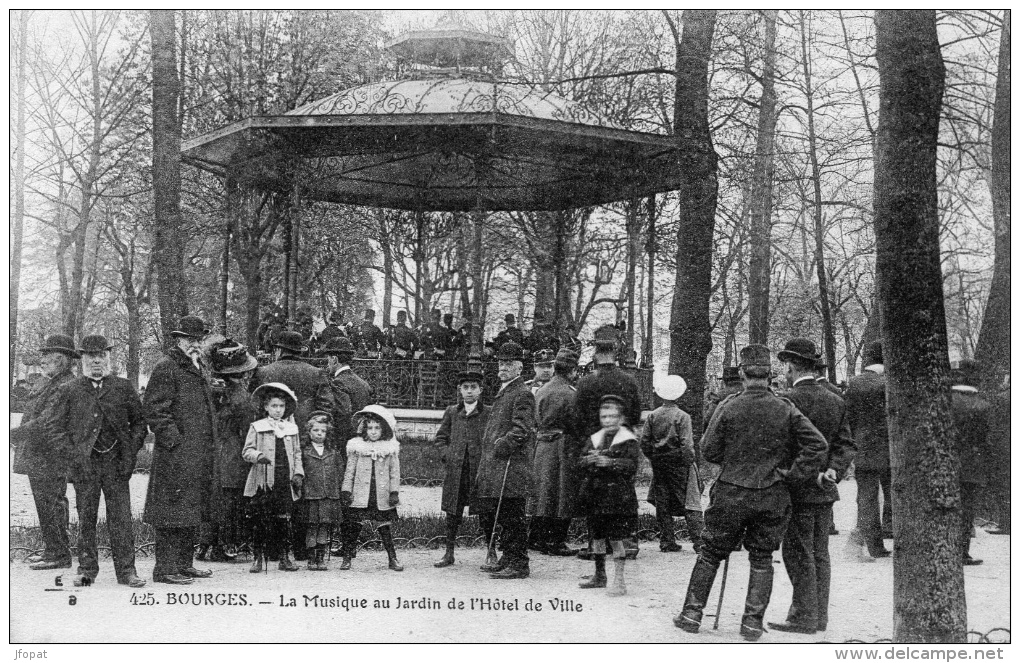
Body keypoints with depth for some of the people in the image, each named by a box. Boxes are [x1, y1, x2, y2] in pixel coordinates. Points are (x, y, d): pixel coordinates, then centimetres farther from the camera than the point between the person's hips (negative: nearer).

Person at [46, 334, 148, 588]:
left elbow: (139, 421, 13)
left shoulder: (123, 388, 10)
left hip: (116, 462, 0)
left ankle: (126, 570, 1)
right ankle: (87, 569, 13)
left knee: (121, 517, -3)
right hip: (84, 462, 0)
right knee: (86, 517, 3)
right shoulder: (68, 391, 7)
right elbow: (53, 425, 6)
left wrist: (131, 451, 1)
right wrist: (72, 453, -4)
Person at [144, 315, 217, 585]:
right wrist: (174, 441, -19)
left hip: (199, 456, 9)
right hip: (175, 455, -9)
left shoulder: (197, 370, 21)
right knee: (172, 512, -7)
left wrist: (210, 445, 20)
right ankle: (165, 568, -4)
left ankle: (184, 563, 22)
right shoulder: (165, 368, -7)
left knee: (193, 511, 13)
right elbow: (157, 411, -14)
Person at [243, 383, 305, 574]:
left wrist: (298, 473, 6)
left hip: (285, 481, 2)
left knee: (284, 520, 3)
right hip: (263, 481, -2)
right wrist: (258, 456, -18)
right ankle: (258, 557, 6)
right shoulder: (257, 427, 6)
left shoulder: (292, 428, 15)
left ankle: (284, 557, 9)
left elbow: (297, 454, 18)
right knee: (259, 520, -1)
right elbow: (246, 452, 2)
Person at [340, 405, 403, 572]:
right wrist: (346, 490, 3)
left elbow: (395, 472, 5)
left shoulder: (391, 448, 4)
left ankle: (393, 559, 11)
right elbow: (349, 471, 7)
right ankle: (347, 558, 11)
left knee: (384, 527, 3)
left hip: (382, 497, 0)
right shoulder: (357, 447, 4)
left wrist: (394, 492, -1)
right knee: (354, 527, 1)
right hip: (360, 496, 0)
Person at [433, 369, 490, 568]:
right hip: (456, 471, 3)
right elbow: (440, 438, 17)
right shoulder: (452, 412, 11)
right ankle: (449, 554, 16)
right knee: (452, 512, 7)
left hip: (481, 469, -3)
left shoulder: (489, 413, 2)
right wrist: (447, 456, 2)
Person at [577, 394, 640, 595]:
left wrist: (610, 462, -25)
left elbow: (632, 465, -14)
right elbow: (581, 461, 10)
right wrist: (589, 460, -12)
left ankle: (619, 580, -2)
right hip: (594, 493, 6)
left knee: (615, 538, -7)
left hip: (618, 494, -6)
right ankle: (599, 575, 29)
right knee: (597, 535, 14)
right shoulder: (593, 439, 13)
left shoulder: (629, 441, -4)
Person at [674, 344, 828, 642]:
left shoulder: (729, 407, -9)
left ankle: (692, 613, 16)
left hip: (731, 494, -1)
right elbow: (816, 444, -10)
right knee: (761, 558, 13)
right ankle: (753, 621, 10)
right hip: (773, 498, 1)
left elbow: (709, 450, -3)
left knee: (711, 554, 13)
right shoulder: (786, 409, -5)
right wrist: (793, 473, -3)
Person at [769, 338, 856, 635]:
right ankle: (819, 616, 17)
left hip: (798, 489, -7)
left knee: (798, 554, -2)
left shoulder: (789, 400, -13)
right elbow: (846, 445, 5)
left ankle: (803, 617, 0)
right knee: (819, 553, 12)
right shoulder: (836, 401, 9)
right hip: (825, 490, 7)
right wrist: (833, 471, -5)